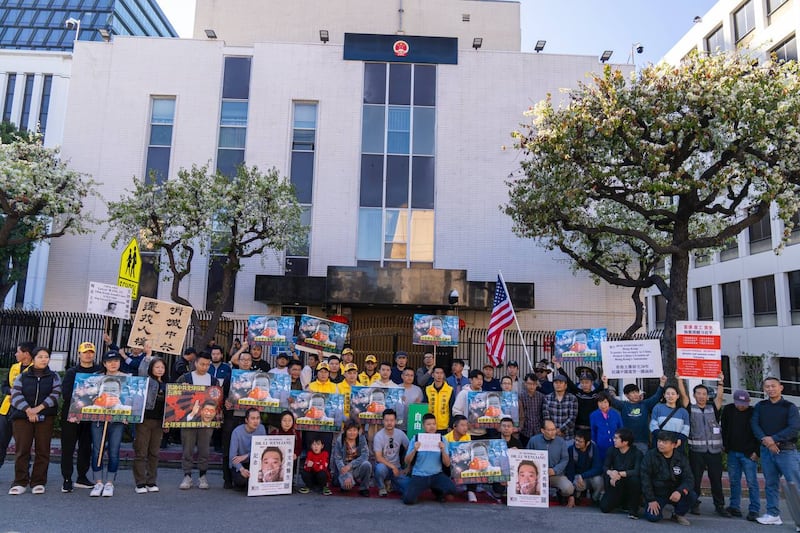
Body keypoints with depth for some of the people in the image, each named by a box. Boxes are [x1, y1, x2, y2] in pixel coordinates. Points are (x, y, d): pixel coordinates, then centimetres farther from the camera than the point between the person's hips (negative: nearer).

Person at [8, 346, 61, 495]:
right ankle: (20, 483, 7)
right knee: (22, 450, -2)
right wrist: (27, 410, -15)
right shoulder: (22, 377, 11)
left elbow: (55, 395, -3)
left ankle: (38, 482, 7)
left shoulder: (54, 377, 10)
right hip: (22, 417, 0)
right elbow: (16, 395, -1)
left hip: (45, 418, 0)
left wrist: (39, 408, -15)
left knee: (42, 450, 0)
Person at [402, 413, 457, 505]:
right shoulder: (415, 439, -3)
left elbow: (447, 464, -3)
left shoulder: (441, 440, 1)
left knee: (452, 489, -26)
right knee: (408, 500, -22)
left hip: (436, 475, 1)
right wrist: (414, 450, -21)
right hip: (418, 476, -1)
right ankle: (417, 490, 15)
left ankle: (437, 491, 10)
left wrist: (443, 450, -20)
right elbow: (407, 462, -3)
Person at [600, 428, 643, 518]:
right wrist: (610, 473, -30)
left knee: (635, 479, -37)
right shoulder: (612, 450, -4)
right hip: (616, 486, 3)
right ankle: (621, 501, 21)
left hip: (630, 486, -3)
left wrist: (619, 474, -34)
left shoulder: (637, 453, -14)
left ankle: (633, 508, -14)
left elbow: (637, 471, -26)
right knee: (604, 507, -14)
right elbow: (605, 467, -7)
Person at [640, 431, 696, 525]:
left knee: (691, 496, -26)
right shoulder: (650, 456, -10)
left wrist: (680, 491, -31)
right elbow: (645, 479, -11)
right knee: (653, 517, -25)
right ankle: (659, 510, 14)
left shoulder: (681, 458, -3)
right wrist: (651, 500, -15)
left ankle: (678, 514, 4)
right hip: (656, 494, -2)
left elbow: (689, 479, -10)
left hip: (674, 494, 2)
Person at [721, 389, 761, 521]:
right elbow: (724, 428, 13)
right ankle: (734, 506, 19)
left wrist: (756, 452, -9)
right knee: (734, 481, 11)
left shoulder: (754, 413, -10)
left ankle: (754, 510, 6)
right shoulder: (728, 410, 2)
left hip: (749, 454, -4)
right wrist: (725, 445, 11)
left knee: (752, 482, -1)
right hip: (732, 452, 4)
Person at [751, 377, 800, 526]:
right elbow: (754, 425, 1)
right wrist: (765, 440, -15)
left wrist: (773, 439, -17)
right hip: (766, 450, 4)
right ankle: (773, 515, 16)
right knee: (770, 484, 9)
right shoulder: (760, 406, 10)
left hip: (786, 450, -3)